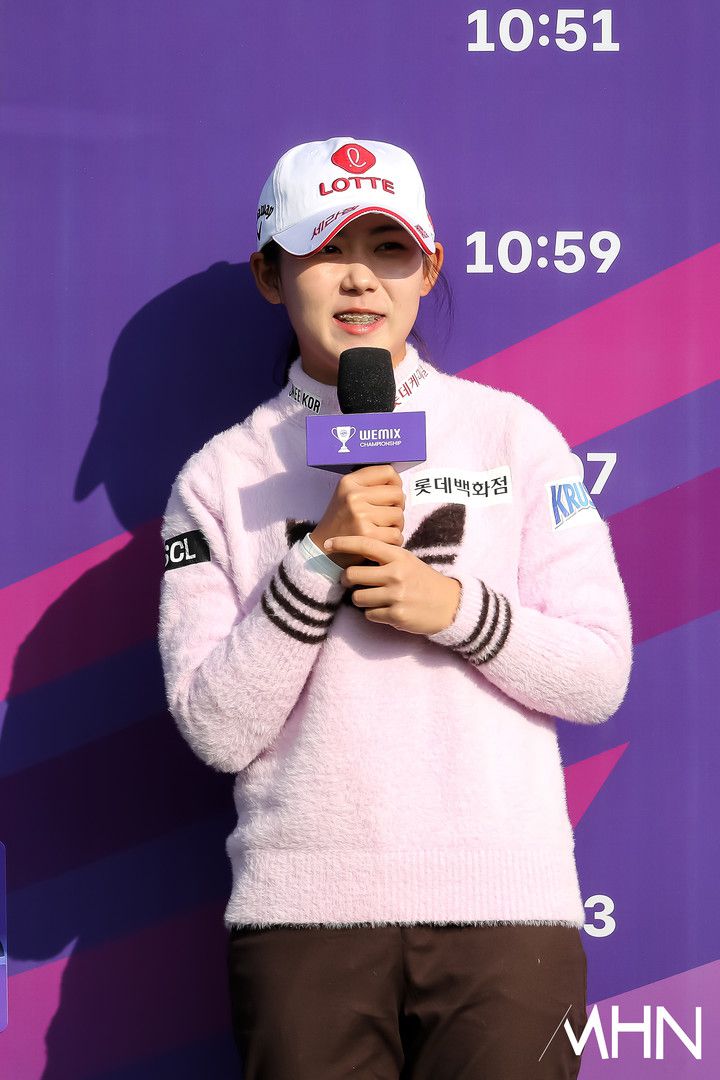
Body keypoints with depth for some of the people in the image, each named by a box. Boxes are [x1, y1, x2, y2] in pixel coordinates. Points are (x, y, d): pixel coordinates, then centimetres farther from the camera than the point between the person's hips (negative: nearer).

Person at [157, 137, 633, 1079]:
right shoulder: (222, 476, 4)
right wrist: (319, 558, -13)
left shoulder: (513, 434, 6)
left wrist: (458, 610, -13)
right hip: (303, 913, 0)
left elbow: (600, 677, 3)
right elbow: (218, 731, -3)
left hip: (506, 905, 1)